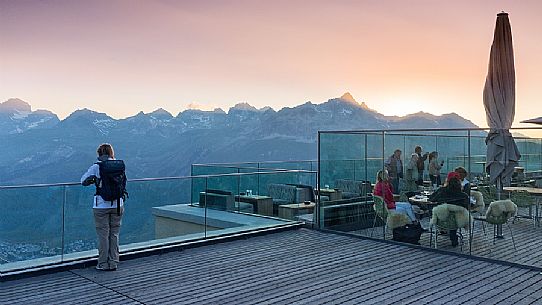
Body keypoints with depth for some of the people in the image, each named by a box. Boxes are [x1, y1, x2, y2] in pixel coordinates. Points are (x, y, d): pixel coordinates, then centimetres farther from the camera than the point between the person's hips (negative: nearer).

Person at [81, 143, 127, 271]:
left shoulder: (97, 166, -8)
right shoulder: (121, 165, 1)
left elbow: (83, 181, 1)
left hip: (102, 206, -3)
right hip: (118, 205, 3)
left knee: (103, 235, 6)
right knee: (114, 234, 12)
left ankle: (103, 264, 12)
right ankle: (114, 263, 17)